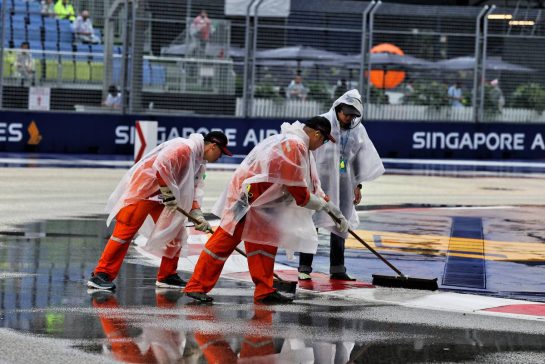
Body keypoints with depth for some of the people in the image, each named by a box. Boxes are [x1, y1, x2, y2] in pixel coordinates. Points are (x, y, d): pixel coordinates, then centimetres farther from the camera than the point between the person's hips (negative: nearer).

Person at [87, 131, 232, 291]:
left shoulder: (200, 163, 13)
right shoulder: (184, 147, -18)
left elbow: (192, 191, 12)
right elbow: (161, 164, -30)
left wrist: (197, 214, -2)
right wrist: (168, 192, -24)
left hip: (161, 195, 10)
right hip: (142, 189, -10)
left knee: (174, 231, 9)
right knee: (126, 231, -13)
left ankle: (167, 276, 18)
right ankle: (102, 275, -14)